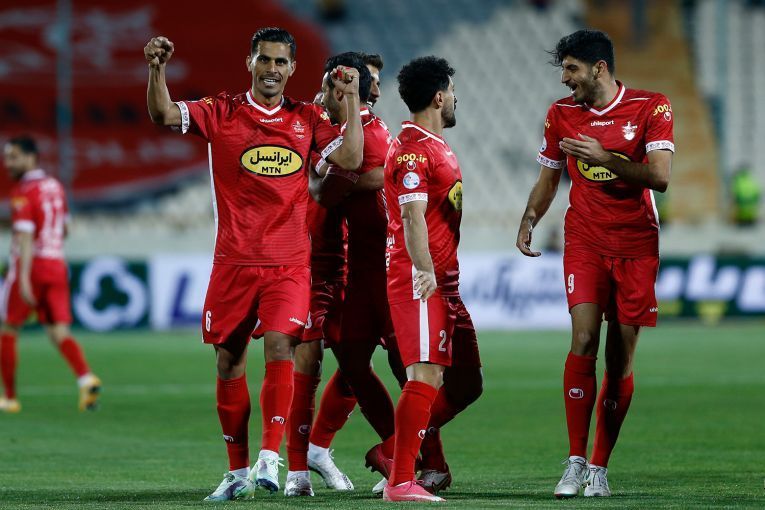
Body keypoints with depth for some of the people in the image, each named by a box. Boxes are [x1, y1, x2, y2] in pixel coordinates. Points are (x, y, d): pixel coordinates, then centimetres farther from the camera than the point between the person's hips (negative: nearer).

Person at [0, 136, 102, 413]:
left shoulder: (23, 193, -12)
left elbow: (25, 236, -21)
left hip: (30, 266, -7)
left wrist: (24, 278, -27)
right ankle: (86, 379, -23)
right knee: (59, 333, 1)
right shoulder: (55, 187, 13)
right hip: (57, 265, 7)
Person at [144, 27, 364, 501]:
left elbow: (351, 159, 1)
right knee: (229, 362, 5)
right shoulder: (222, 113, 2)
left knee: (279, 347, -20)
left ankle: (270, 456, -18)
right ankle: (238, 471, 15)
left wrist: (351, 98, -1)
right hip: (234, 261, 1)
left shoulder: (306, 119, 8)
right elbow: (163, 113, -9)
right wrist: (157, 68, -25)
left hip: (289, 262, 0)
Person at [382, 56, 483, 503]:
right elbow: (413, 218, -24)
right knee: (427, 375, -15)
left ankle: (395, 452, 18)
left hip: (447, 282, 10)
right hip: (421, 281, -10)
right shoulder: (413, 150, -13)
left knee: (466, 382, 11)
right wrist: (424, 269, -34)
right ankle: (401, 482, -14)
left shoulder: (438, 146, 20)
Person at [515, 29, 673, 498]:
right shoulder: (561, 114, 7)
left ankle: (600, 468, 10)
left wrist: (604, 157, -21)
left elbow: (660, 177, -13)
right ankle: (575, 463, -13)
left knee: (621, 357, 0)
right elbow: (548, 179, 17)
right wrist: (529, 219, 0)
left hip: (637, 245, -1)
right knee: (584, 340, -17)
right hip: (584, 243, 1)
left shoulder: (651, 108, -4)